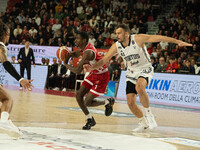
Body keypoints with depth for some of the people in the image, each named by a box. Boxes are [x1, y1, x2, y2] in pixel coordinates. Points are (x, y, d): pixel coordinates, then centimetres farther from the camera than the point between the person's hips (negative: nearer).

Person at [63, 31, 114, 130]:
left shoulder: (88, 52, -31)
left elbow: (77, 71, -35)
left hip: (101, 76, -9)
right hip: (93, 74, 9)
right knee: (78, 95, 2)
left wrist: (66, 64, -18)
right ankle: (90, 120, 14)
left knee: (87, 102, -9)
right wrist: (68, 53, -3)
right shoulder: (84, 47, -2)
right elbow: (76, 54, 21)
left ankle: (108, 102, 15)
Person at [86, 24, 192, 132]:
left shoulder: (138, 39, -20)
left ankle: (149, 115, -19)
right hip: (131, 73, 6)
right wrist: (92, 67, -19)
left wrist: (177, 42, -30)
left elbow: (158, 38, -24)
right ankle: (143, 122, 22)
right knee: (130, 102, -3)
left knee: (139, 87, -37)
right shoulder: (116, 46, -7)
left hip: (145, 70, -5)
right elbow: (104, 59, -1)